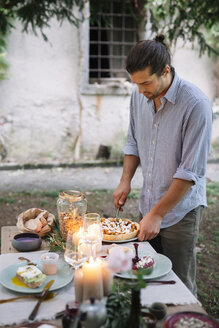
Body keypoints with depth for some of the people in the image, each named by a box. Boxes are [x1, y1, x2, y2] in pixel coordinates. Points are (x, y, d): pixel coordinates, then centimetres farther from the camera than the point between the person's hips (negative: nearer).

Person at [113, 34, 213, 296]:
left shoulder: (196, 105, -21)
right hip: (148, 206, 6)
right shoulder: (139, 96, 0)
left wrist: (157, 214, -20)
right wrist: (126, 180, -1)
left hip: (180, 211, -5)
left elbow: (190, 171, -21)